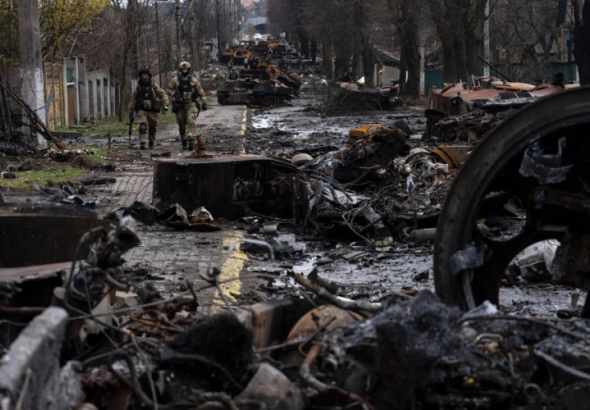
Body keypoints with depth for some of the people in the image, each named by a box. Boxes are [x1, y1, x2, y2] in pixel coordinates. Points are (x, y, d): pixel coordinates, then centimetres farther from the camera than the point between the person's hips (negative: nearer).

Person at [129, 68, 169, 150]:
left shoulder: (154, 86, 1)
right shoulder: (138, 87, 5)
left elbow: (163, 94, 4)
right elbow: (133, 100, 11)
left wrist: (165, 104, -12)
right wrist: (131, 112, 11)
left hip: (152, 111, 1)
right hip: (142, 110, -1)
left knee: (152, 128, 10)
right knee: (143, 127, -18)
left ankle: (152, 143, 29)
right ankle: (142, 143, -20)